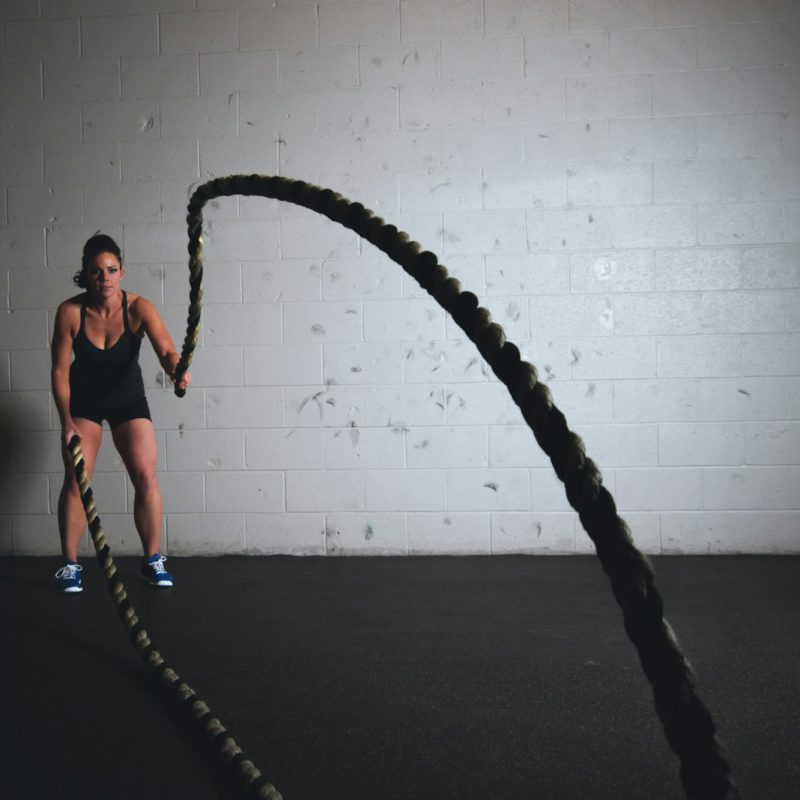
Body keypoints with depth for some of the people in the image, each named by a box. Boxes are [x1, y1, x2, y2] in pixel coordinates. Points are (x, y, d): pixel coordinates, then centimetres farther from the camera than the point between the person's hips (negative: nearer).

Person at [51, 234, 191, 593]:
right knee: (75, 480, -7)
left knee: (146, 476, -7)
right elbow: (60, 370, -15)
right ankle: (70, 566, 5)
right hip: (83, 400, 0)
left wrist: (176, 370, -59)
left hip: (128, 398, 0)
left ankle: (153, 561, 7)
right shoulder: (70, 312, -21)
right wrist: (67, 422, -20)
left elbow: (166, 349, -36)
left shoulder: (138, 308, -22)